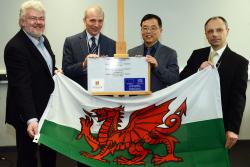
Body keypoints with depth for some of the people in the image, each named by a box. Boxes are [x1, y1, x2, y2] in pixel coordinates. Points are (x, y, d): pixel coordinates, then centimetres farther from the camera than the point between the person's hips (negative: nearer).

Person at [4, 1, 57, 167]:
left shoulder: (43, 39, 4)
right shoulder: (15, 47, -23)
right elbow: (21, 86, -31)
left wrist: (55, 71, 1)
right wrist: (31, 119, -40)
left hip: (48, 108, 8)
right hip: (28, 114, -8)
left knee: (50, 152, 23)